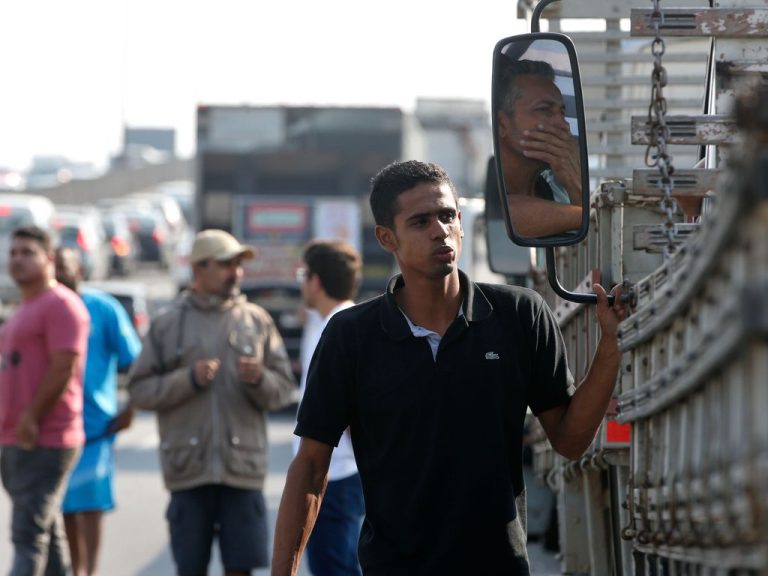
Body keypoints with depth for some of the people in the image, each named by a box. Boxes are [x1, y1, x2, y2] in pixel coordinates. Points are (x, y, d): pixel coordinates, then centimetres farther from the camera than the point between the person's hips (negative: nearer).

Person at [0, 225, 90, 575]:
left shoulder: (60, 305, -10)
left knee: (28, 536, -14)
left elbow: (64, 367, -19)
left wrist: (31, 417, -19)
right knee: (48, 537, 12)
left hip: (44, 441, -10)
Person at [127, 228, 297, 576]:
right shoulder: (168, 324, 5)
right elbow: (139, 390, 0)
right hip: (189, 469, 0)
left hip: (243, 469, 1)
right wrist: (189, 379, -13)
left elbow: (285, 389, 8)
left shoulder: (257, 321, 8)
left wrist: (259, 380, -13)